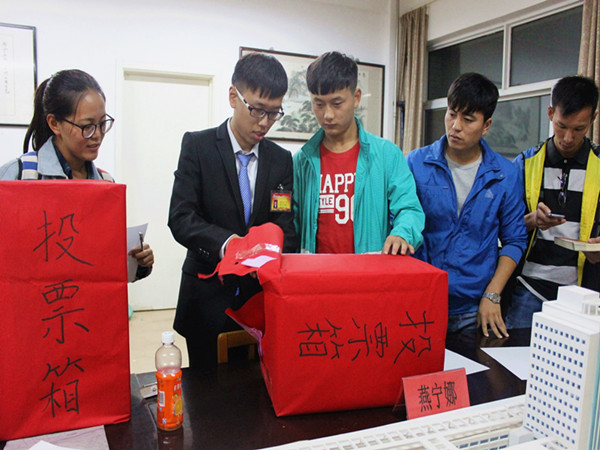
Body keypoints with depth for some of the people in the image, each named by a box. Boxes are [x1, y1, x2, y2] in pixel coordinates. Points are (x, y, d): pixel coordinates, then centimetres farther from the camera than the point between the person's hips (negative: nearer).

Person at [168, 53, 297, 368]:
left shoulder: (281, 160, 5)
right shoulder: (198, 146, -3)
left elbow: (286, 227, 0)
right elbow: (180, 218, -13)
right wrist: (226, 243, -30)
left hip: (261, 296, 3)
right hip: (209, 298, -2)